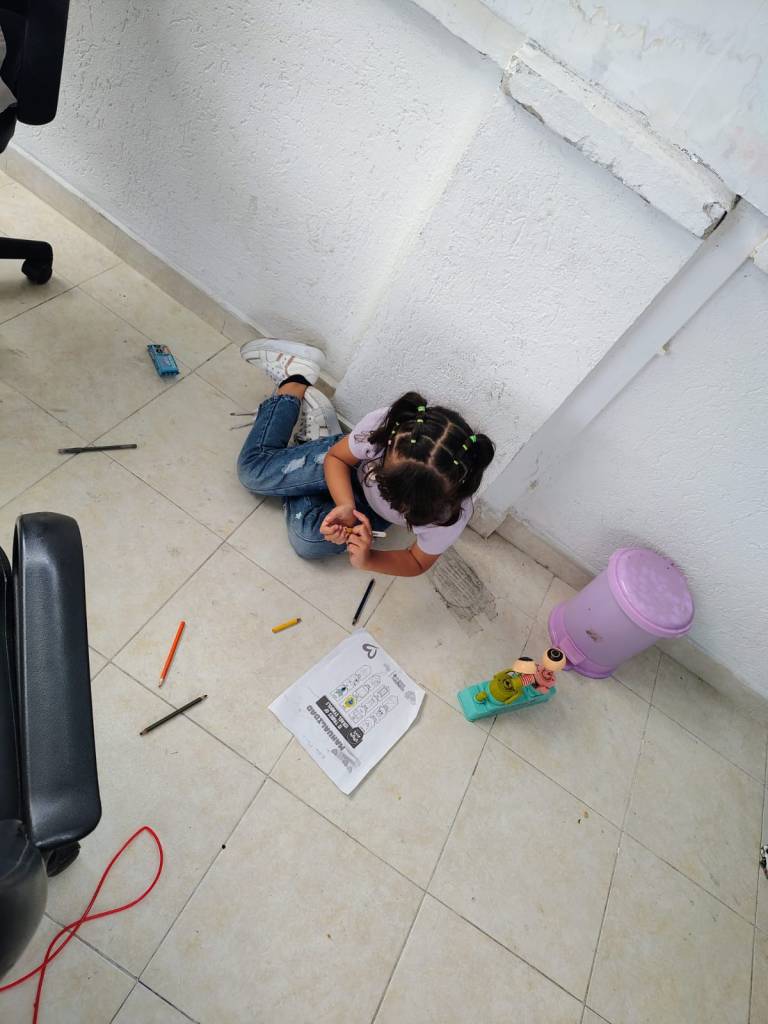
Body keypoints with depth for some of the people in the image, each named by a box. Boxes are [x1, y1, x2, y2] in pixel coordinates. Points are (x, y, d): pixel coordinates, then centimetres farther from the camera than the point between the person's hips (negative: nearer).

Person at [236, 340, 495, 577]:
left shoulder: (451, 514, -40)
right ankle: (295, 380, 17)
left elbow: (418, 563, -18)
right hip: (353, 467, 0)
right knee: (253, 470, -3)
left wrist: (367, 560, -36)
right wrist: (346, 507, -36)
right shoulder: (384, 424, -40)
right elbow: (337, 457, -18)